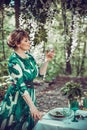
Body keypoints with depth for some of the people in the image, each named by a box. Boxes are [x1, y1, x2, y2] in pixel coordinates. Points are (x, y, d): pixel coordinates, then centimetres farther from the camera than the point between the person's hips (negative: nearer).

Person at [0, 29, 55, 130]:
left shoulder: (28, 56, 1)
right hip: (17, 98, -7)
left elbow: (40, 73, 9)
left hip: (30, 94, 7)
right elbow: (21, 86, -25)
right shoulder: (14, 61, -21)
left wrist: (47, 60, -6)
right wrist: (32, 106, -27)